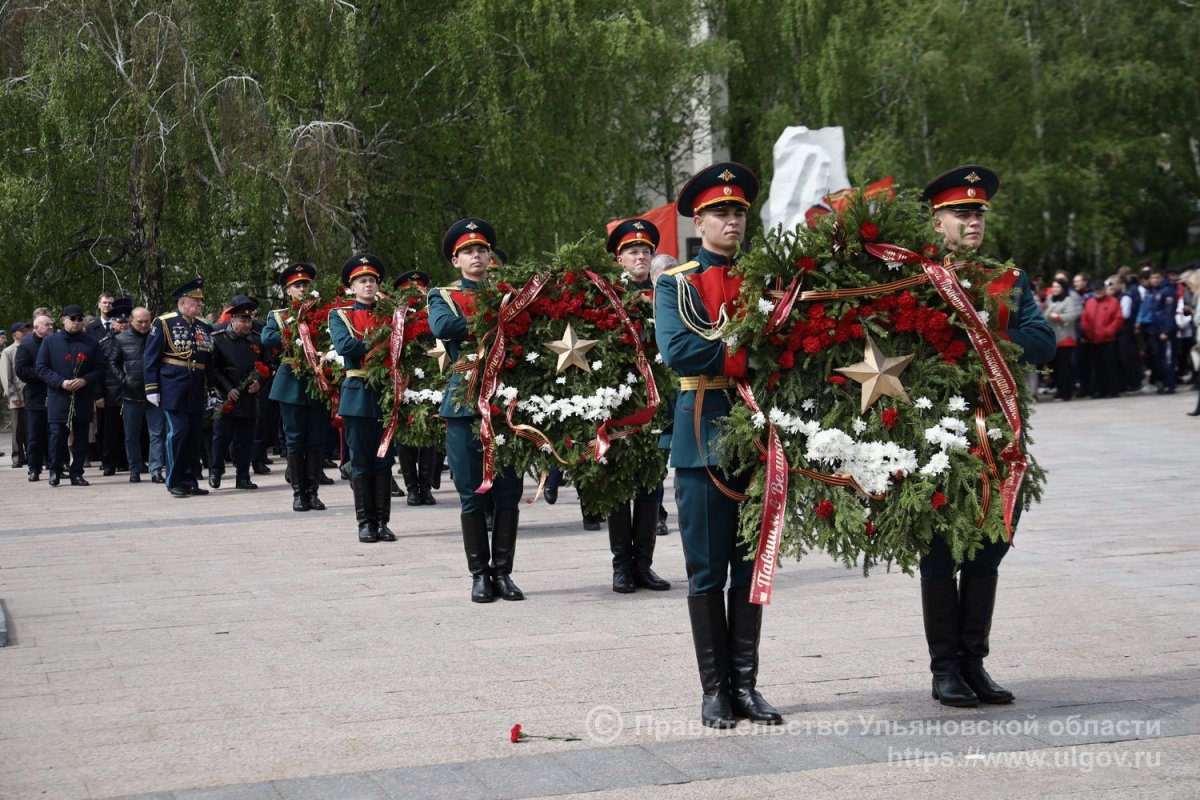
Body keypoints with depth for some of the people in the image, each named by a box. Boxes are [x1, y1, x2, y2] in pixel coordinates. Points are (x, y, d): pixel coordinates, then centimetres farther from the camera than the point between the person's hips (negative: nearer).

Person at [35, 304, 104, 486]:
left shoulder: (92, 344, 9)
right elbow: (42, 368, 2)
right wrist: (61, 382, -13)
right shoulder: (50, 341, 5)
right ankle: (55, 471, 10)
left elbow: (99, 369, 8)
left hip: (83, 400, 2)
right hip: (58, 399, -2)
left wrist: (85, 380, -11)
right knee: (57, 435, -5)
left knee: (81, 437, 3)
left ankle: (77, 473, 10)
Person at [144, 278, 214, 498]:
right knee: (178, 432, -9)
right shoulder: (164, 323, -4)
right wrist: (152, 389, -9)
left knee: (195, 435, 6)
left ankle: (191, 481, 13)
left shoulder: (204, 327, 13)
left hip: (196, 393, 6)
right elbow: (150, 358, -4)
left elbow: (211, 360, 17)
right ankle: (175, 482, -1)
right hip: (173, 391, -6)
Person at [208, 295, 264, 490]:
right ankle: (215, 472, 17)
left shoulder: (256, 340, 9)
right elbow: (213, 368, -7)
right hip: (226, 399, -4)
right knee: (222, 437, 2)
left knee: (246, 439, 5)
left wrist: (259, 382, -3)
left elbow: (264, 365, 17)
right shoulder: (218, 339, -4)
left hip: (250, 399, 4)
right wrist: (228, 390, -15)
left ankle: (243, 477, 11)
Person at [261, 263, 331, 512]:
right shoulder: (278, 316, 8)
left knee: (316, 441, 2)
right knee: (295, 440, 1)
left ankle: (313, 492, 6)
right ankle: (298, 493, 5)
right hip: (292, 385, -1)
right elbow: (267, 339, -11)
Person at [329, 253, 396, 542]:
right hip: (358, 393, -2)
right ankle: (365, 523, 4)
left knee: (384, 460, 3)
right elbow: (343, 345, -13)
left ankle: (382, 521, 7)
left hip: (386, 393, 3)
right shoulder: (340, 315, 5)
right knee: (361, 461, 0)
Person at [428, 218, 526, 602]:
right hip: (464, 404, -2)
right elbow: (442, 327, -14)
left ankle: (502, 571, 10)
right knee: (474, 496, 1)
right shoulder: (444, 296, 8)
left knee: (509, 492, 2)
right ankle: (479, 574, 8)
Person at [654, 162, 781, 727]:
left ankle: (746, 684, 13)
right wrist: (747, 349, -13)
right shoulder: (676, 283, 2)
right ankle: (715, 689, 6)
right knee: (708, 570, 1)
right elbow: (677, 351, -14)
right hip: (704, 430, -4)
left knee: (751, 566, 7)